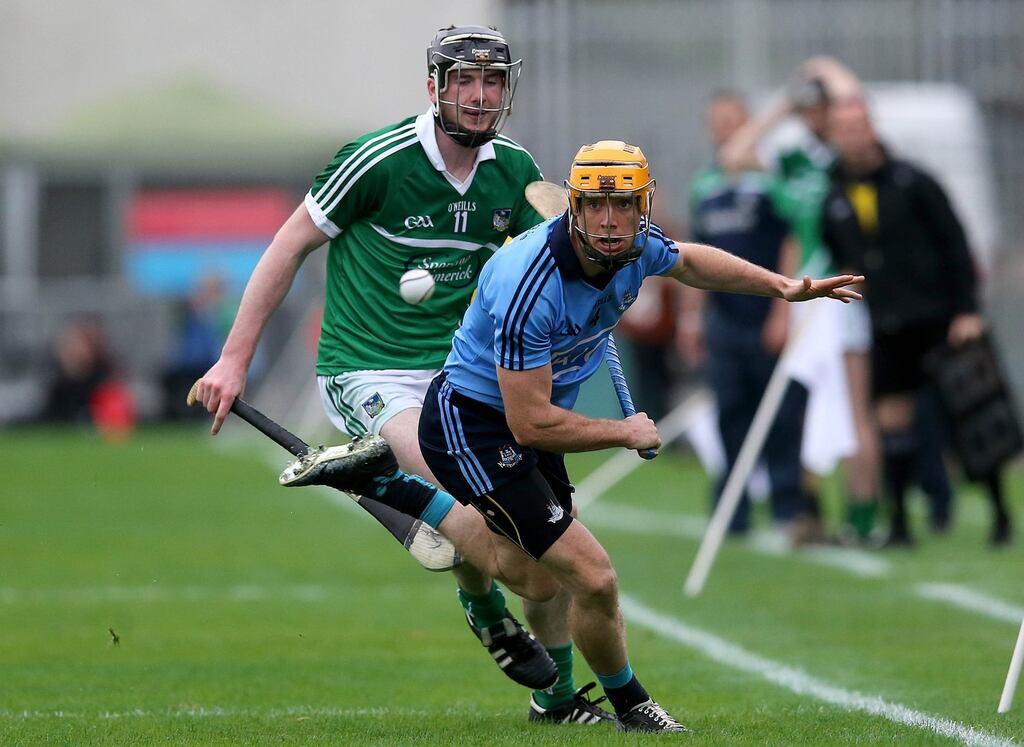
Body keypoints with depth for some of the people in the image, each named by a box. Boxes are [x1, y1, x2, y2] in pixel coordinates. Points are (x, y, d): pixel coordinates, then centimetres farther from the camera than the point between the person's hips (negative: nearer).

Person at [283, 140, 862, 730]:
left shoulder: (637, 247, -11)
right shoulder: (530, 284, -34)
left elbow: (688, 261, 16)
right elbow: (532, 424, -30)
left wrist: (784, 286, 12)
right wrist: (627, 433, -17)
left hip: (533, 420, 9)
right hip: (471, 423, -9)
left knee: (535, 577, 27)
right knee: (593, 578, -15)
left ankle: (386, 481, 36)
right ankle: (631, 707, 11)